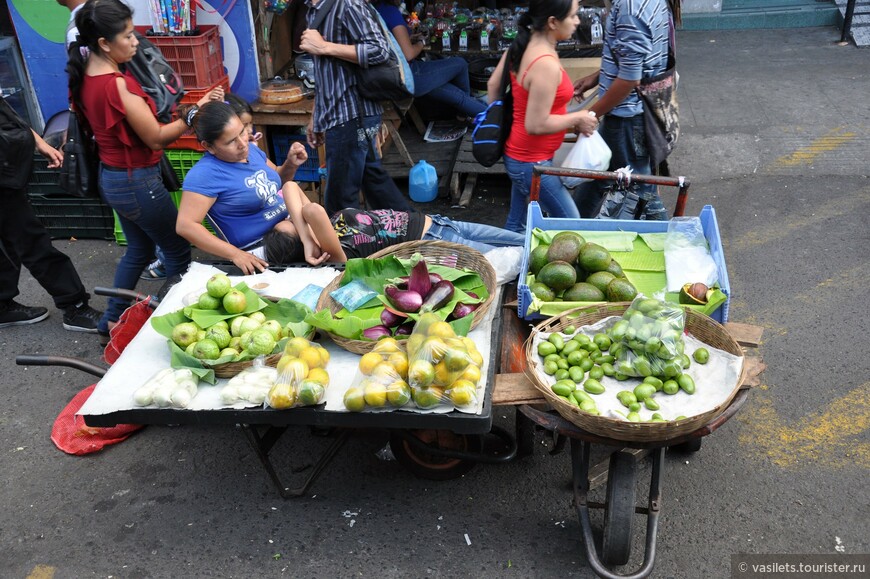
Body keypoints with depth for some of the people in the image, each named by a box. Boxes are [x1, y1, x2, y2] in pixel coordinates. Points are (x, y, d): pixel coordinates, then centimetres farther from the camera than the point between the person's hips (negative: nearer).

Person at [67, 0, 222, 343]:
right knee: (178, 252, 8)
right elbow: (156, 138, -20)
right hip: (137, 182, -9)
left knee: (139, 248, 24)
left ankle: (112, 323, 30)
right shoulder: (119, 84, -26)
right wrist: (196, 112, -21)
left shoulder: (82, 78, 1)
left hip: (110, 177, 9)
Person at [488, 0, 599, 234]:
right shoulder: (546, 65, -28)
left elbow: (493, 85, 12)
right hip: (531, 163, -9)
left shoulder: (521, 45, 0)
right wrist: (577, 119, -14)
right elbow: (537, 124, -27)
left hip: (517, 156, 9)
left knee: (516, 224, 22)